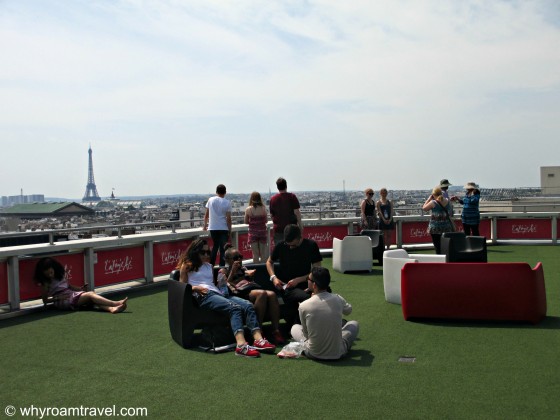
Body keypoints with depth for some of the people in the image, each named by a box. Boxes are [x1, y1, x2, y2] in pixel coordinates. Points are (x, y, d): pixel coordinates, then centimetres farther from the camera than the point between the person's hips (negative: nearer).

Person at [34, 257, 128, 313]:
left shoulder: (61, 275, 15)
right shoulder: (45, 283, 2)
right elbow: (45, 300, 2)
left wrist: (80, 289, 4)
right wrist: (56, 298, -14)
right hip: (62, 301, -6)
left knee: (91, 296, -26)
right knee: (90, 295, -26)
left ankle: (111, 308, -51)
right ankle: (116, 303, -41)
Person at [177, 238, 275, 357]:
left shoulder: (209, 266, 33)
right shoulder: (187, 266, 16)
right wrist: (196, 288, -8)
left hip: (218, 293, 7)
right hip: (203, 296, -7)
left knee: (248, 305, -22)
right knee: (234, 308, -35)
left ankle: (258, 339, -39)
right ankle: (241, 344, -56)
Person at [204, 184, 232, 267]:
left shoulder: (210, 200, 1)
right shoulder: (227, 202, -6)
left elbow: (206, 214, 8)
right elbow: (228, 218, -8)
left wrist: (205, 224, 23)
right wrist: (230, 231, -1)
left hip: (212, 228, 3)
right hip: (223, 229, -3)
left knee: (215, 246, 19)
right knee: (223, 248, 3)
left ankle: (211, 265, 16)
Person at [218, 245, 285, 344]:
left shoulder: (243, 269, 36)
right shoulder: (223, 271, 19)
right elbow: (224, 287, 1)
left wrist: (250, 275, 14)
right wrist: (233, 271, 0)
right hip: (239, 294, -5)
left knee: (271, 294, -30)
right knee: (262, 293, -36)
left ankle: (276, 331, -33)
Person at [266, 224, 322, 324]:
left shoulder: (311, 245, 3)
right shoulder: (281, 246, 4)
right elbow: (269, 262, 20)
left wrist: (298, 280, -10)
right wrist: (273, 277, 2)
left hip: (305, 285, 3)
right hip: (286, 287, -2)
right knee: (307, 297, -36)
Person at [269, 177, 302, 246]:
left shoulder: (273, 199, 1)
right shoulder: (292, 196, -6)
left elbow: (271, 215, 7)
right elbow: (296, 212, -9)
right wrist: (300, 224, 1)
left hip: (278, 229, 2)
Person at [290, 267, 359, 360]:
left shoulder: (303, 306, -15)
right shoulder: (338, 299, -10)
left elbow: (306, 333, 1)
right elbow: (349, 310, 16)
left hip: (313, 354, 0)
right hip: (338, 354, 1)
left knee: (295, 328, 27)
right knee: (354, 324, 26)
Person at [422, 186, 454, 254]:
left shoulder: (433, 202, -12)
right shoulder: (448, 201, 3)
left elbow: (424, 208, 2)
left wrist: (429, 198, 5)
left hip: (435, 228, -4)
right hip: (447, 227, 4)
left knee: (438, 247, 0)